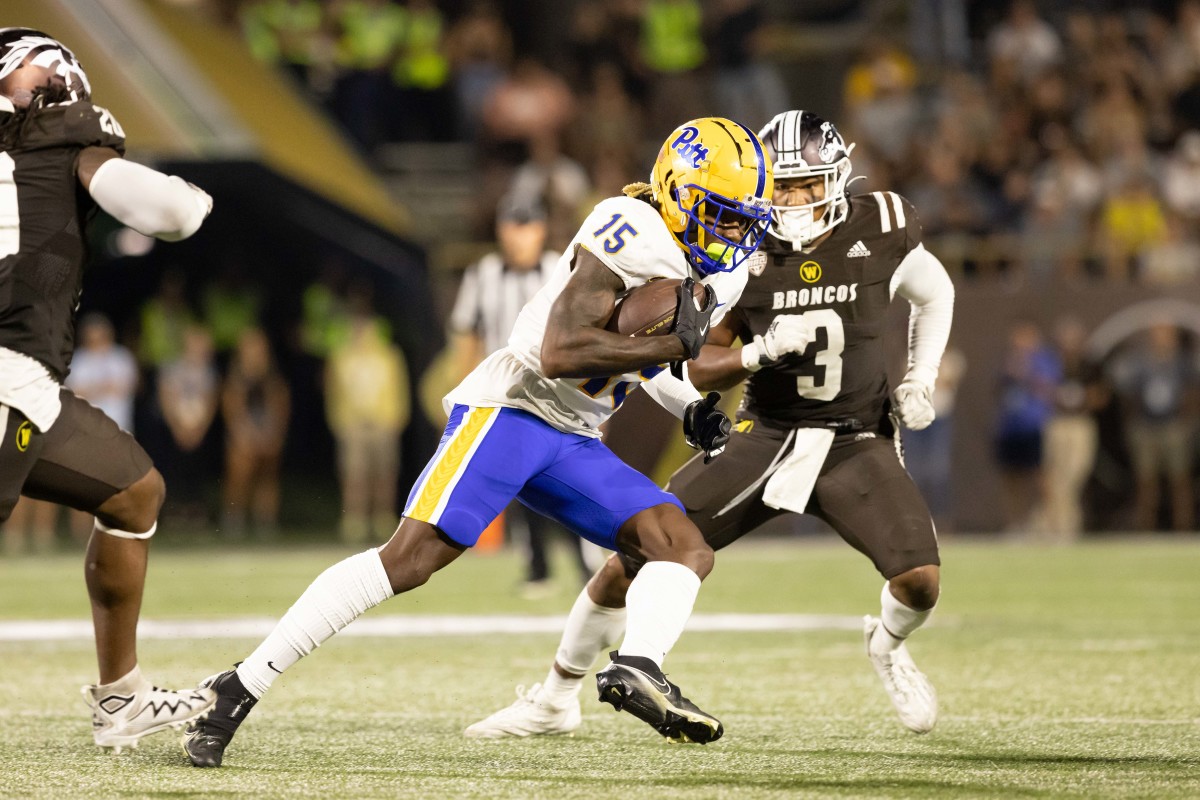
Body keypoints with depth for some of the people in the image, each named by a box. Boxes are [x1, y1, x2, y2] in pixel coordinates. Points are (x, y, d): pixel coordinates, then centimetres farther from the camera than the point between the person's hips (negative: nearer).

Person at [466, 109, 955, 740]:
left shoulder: (880, 232, -8)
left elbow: (934, 296, 13)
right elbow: (703, 368, -5)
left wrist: (921, 380, 2)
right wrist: (760, 352, -24)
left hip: (854, 444, -1)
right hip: (764, 435, 1)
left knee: (920, 578, -22)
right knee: (632, 558, -6)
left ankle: (887, 646, 18)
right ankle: (554, 700, 14)